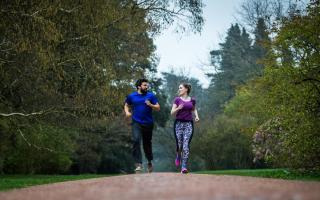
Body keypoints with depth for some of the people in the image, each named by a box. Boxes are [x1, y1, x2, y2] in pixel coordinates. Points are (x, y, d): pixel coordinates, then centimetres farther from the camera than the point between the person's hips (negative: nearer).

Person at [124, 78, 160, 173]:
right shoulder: (131, 96, 4)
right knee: (136, 140, -22)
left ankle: (149, 162, 36)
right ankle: (138, 164, -20)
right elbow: (126, 105, 21)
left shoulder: (151, 96, 2)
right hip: (136, 123, -1)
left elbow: (158, 108, 1)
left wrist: (150, 105, -17)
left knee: (147, 143, 12)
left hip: (148, 123, 1)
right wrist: (127, 112, 0)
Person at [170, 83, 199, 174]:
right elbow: (172, 113, 1)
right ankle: (178, 156, 36)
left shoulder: (192, 100, 8)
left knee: (186, 146, -11)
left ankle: (184, 167, -10)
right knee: (179, 145, 1)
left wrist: (196, 116, 7)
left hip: (189, 124, 0)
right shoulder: (177, 100, 4)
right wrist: (178, 108, -18)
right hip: (179, 123, 0)